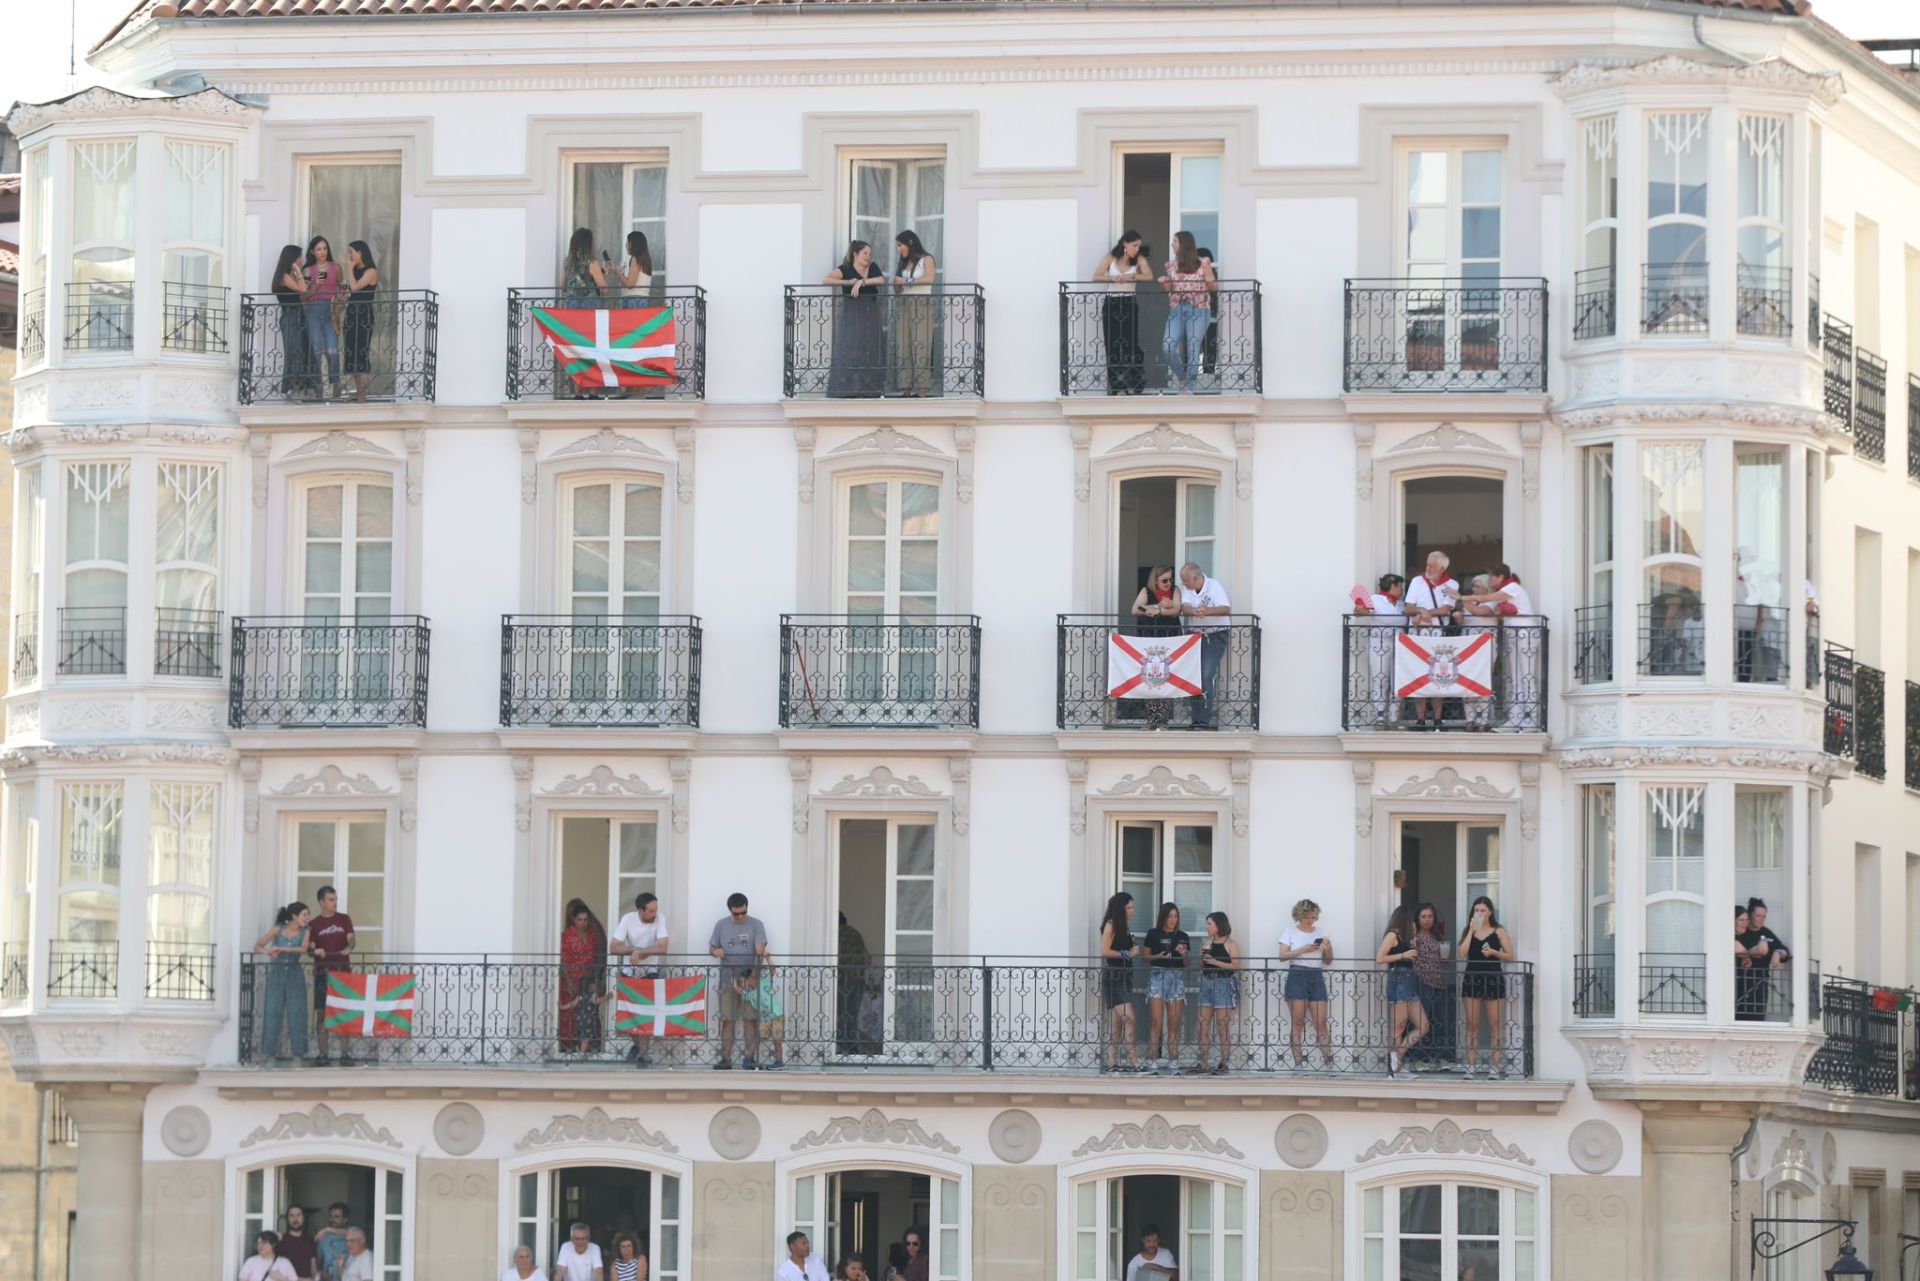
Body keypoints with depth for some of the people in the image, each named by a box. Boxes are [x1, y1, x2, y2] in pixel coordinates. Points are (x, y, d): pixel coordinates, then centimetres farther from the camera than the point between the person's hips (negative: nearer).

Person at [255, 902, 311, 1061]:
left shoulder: (305, 932, 2)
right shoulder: (278, 930, 2)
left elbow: (303, 949, -16)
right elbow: (257, 946, 4)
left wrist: (280, 949, -21)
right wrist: (267, 952, -18)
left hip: (294, 975, 0)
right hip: (277, 974, 0)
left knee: (296, 1014, -4)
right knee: (273, 1013, -2)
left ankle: (297, 1051, 0)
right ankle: (271, 1051, 2)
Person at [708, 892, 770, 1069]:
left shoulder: (756, 925, -1)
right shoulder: (721, 925, 8)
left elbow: (760, 952, -9)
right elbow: (711, 948, 14)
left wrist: (754, 976, -21)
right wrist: (715, 951, -12)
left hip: (750, 979, -2)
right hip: (728, 979, 2)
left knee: (751, 1019, -5)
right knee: (727, 1020, 0)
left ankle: (749, 1058, -2)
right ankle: (726, 1058, 1)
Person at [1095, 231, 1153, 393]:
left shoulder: (1139, 260, 4)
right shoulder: (1111, 258, 5)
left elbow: (1149, 276, -11)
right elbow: (1096, 276, -6)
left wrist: (1131, 276, -24)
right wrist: (1113, 278, -23)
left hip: (1129, 305, -1)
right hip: (1111, 304, 1)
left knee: (1130, 343, -10)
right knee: (1112, 345, -1)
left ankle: (1131, 386, -8)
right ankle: (1115, 385, 1)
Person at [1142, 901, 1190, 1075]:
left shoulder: (1182, 937, 10)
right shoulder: (1153, 934, 4)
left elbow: (1186, 964, 14)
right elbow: (1146, 957, 8)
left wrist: (1183, 954, -6)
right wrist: (1158, 956, -11)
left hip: (1177, 977, 2)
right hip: (1157, 975, -2)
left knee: (1173, 1023, 1)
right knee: (1156, 1022, -9)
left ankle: (1173, 1060, 2)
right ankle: (1154, 1059, -9)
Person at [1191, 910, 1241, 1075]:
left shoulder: (1230, 944, -3)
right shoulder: (1208, 943, 15)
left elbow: (1236, 966, -12)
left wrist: (1215, 962, -17)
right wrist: (1201, 957, -1)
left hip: (1223, 984, -6)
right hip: (1207, 983, 6)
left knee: (1223, 1028, -4)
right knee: (1202, 1026, 2)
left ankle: (1223, 1064, 1)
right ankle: (1202, 1063, 7)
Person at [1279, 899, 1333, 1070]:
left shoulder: (1320, 934, 15)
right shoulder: (1291, 933, 7)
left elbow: (1328, 961, 16)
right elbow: (1283, 955, -5)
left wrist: (1328, 949, -4)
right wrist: (1303, 950, -15)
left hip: (1316, 977, 2)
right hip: (1297, 976, -2)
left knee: (1321, 1023, -4)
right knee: (1298, 1023, -4)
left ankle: (1329, 1064, -5)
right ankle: (1298, 1064, -3)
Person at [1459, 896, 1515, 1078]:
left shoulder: (1498, 931, 5)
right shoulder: (1469, 931, 11)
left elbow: (1509, 955, 2)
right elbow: (1462, 952, -4)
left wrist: (1493, 952, -14)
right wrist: (1472, 930, -6)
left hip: (1493, 979, -2)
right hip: (1472, 978, 2)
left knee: (1494, 1025, -3)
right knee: (1472, 1025, 1)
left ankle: (1495, 1066, -1)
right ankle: (1471, 1066, 2)